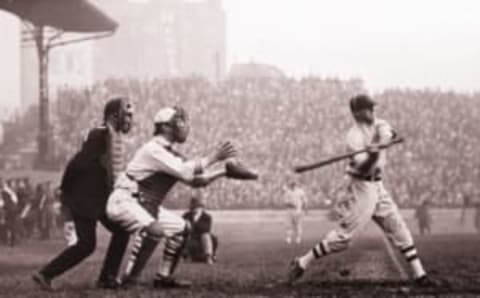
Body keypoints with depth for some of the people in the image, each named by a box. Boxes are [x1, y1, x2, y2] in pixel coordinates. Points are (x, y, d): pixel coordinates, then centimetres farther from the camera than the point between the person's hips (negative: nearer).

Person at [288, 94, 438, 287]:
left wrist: (381, 141, -34)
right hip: (363, 187, -8)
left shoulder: (377, 125, 7)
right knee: (344, 234, -10)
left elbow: (388, 132, -14)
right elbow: (363, 168, -25)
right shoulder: (354, 137, -16)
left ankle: (419, 274, 12)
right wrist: (373, 155, -44)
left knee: (398, 228, 8)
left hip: (377, 186, 8)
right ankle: (302, 263, -2)